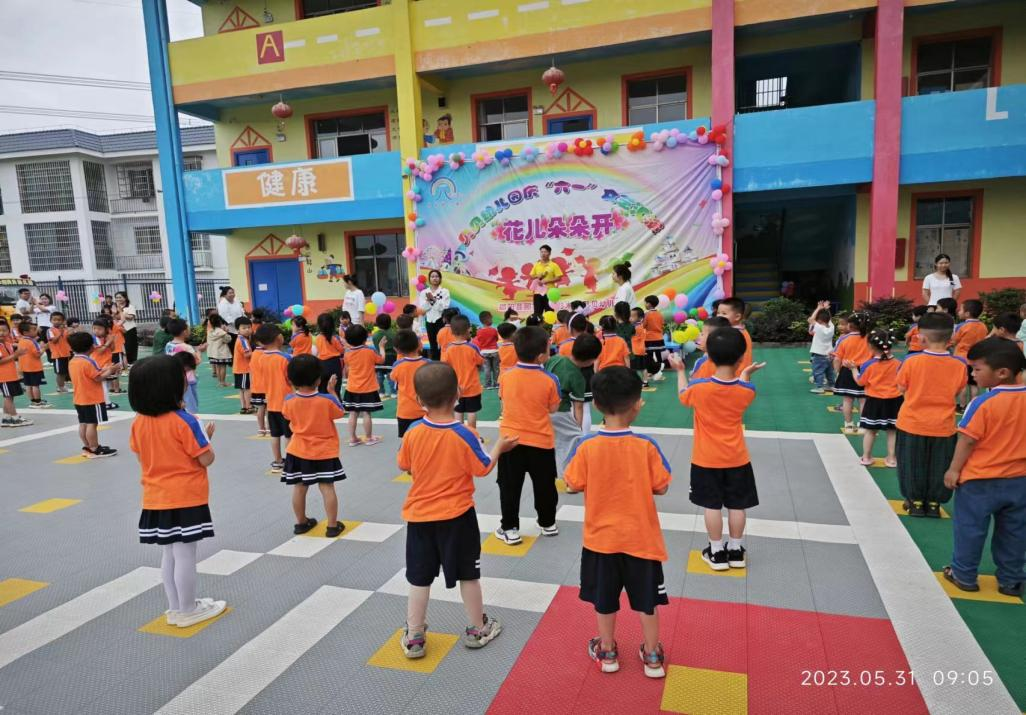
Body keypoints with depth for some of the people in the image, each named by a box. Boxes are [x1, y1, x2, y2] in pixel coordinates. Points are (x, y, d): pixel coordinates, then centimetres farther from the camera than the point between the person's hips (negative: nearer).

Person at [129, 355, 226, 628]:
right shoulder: (184, 421, -19)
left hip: (156, 499, 7)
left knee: (169, 554, 17)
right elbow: (207, 459, -16)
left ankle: (175, 608, 28)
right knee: (185, 555, 4)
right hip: (186, 499, -7)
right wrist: (207, 437, 1)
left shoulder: (139, 422, 0)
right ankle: (188, 611, 16)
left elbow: (142, 458, 11)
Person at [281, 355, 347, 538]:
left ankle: (301, 523, 26)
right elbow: (340, 413, -1)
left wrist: (294, 390, 13)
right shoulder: (327, 399, -18)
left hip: (298, 451, 3)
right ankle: (332, 526, 6)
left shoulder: (289, 400, -10)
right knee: (327, 487, 2)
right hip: (324, 452, -2)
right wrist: (332, 391, 3)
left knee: (299, 487, 14)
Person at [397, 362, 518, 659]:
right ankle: (477, 629, 30)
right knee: (467, 574, 15)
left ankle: (413, 638, 24)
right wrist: (500, 446, 7)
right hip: (457, 516, -2)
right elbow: (483, 469, -8)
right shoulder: (464, 435, -18)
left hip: (419, 515, 2)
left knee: (419, 578, 14)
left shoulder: (413, 432, -10)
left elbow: (404, 467, 4)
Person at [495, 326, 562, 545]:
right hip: (541, 441, -1)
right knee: (544, 485, 17)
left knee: (510, 486, 11)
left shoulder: (505, 376, -7)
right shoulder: (549, 379, -13)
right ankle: (548, 523, 32)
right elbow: (553, 409, -3)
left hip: (511, 439, 1)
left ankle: (509, 528, 16)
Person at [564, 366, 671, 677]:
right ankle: (652, 655, 33)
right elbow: (661, 487, -9)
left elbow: (574, 484, -7)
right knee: (645, 598, 18)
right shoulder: (646, 446, -18)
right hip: (640, 537, 0)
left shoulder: (586, 447, -18)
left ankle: (607, 651, 36)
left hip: (601, 537, 0)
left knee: (604, 597, 19)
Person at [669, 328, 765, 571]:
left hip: (706, 459, -2)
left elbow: (683, 397, 4)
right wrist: (746, 374, 19)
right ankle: (736, 551, 25)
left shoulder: (699, 387, -19)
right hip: (736, 458, 2)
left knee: (712, 505, 8)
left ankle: (717, 553, 18)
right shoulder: (746, 390, -14)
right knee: (736, 505, 13)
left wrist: (680, 371, 15)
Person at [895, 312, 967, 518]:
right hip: (943, 427, 2)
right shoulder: (959, 365, -8)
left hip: (912, 424, -1)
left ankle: (916, 501, 24)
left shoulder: (912, 361, -14)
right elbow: (957, 395, 3)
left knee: (913, 465, 14)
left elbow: (901, 389, -3)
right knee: (939, 467, 16)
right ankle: (934, 503, 26)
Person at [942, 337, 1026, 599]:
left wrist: (954, 469, -7)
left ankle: (964, 575, 19)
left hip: (980, 480, -6)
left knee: (970, 528, 9)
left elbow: (968, 440, -17)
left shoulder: (984, 403, -20)